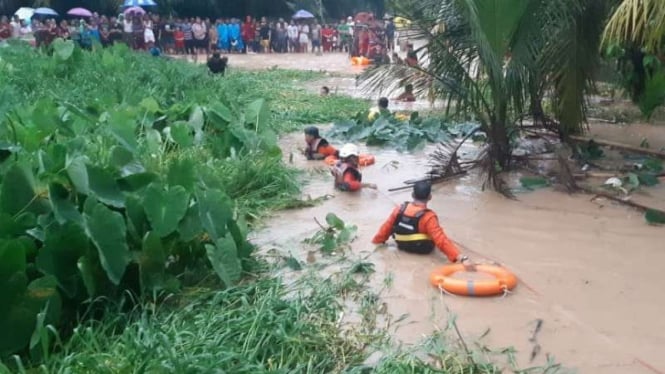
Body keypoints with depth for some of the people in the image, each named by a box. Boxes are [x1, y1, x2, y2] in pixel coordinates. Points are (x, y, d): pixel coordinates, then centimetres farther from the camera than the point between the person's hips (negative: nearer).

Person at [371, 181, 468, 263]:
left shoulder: (399, 209, -16)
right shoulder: (428, 217, -30)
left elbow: (387, 227, -3)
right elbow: (441, 240, -34)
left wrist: (377, 240, 14)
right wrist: (458, 256, -35)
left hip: (402, 246, 4)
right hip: (423, 250, -4)